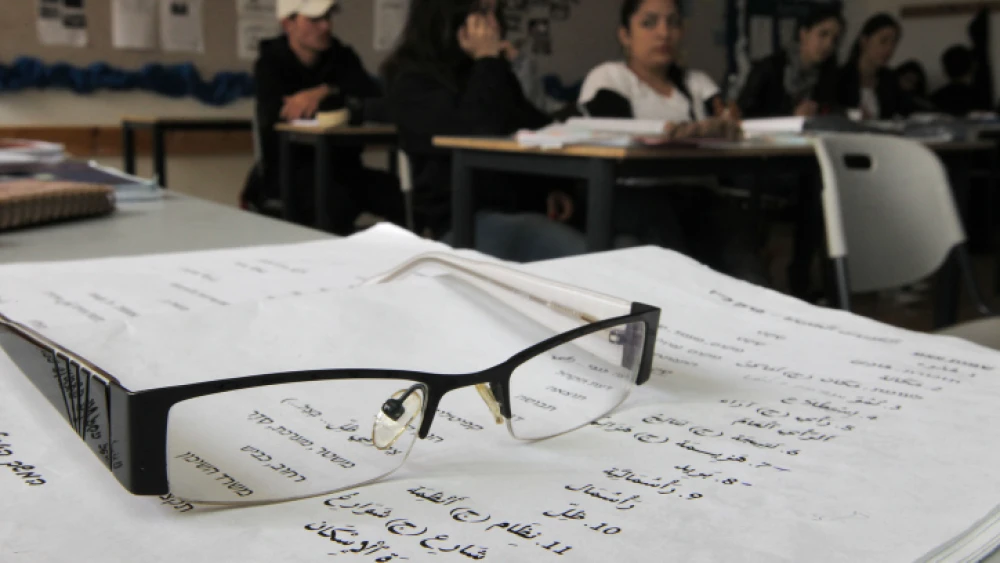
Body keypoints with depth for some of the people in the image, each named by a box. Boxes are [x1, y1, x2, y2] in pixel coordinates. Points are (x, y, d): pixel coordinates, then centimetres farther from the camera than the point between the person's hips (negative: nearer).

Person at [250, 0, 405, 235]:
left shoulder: (342, 57, 9)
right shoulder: (270, 64, 0)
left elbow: (374, 102, -7)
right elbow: (279, 113, -18)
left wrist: (324, 94, -17)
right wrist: (341, 103, -13)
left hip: (342, 166, 4)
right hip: (291, 171, -3)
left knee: (403, 196, -22)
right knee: (337, 201, -35)